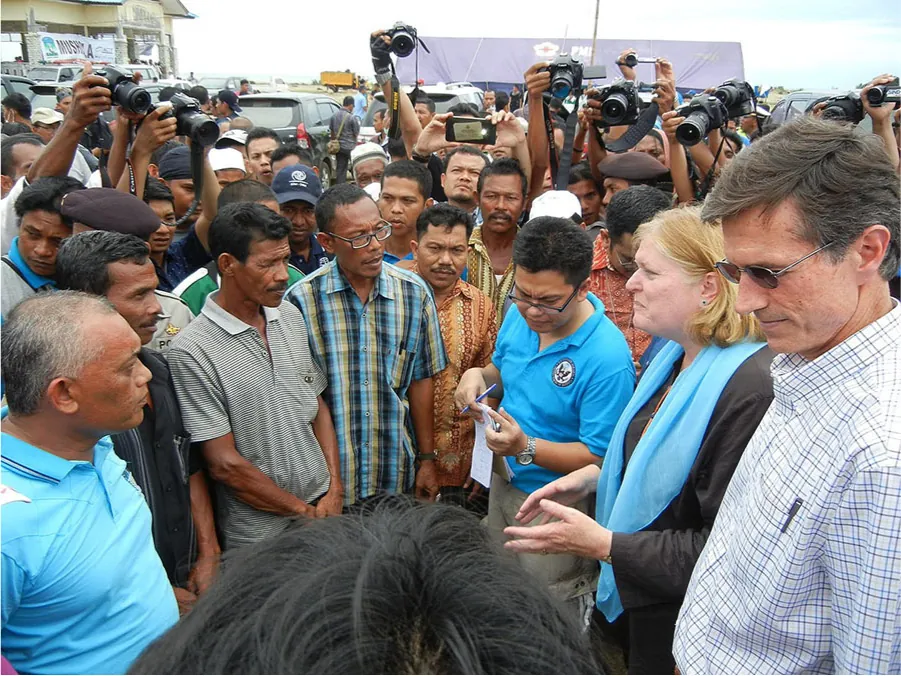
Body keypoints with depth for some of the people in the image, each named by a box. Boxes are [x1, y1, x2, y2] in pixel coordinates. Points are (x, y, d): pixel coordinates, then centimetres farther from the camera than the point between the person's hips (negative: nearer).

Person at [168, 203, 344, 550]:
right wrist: (304, 511, -9)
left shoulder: (291, 316, 1)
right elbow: (224, 464, -16)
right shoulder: (193, 351, -18)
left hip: (325, 507, 6)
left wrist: (335, 490, -1)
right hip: (258, 534, -5)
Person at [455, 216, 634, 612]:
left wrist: (526, 448, -35)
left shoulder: (608, 359, -28)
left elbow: (599, 458, -24)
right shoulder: (519, 315, -6)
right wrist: (479, 376, -9)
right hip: (504, 485, 7)